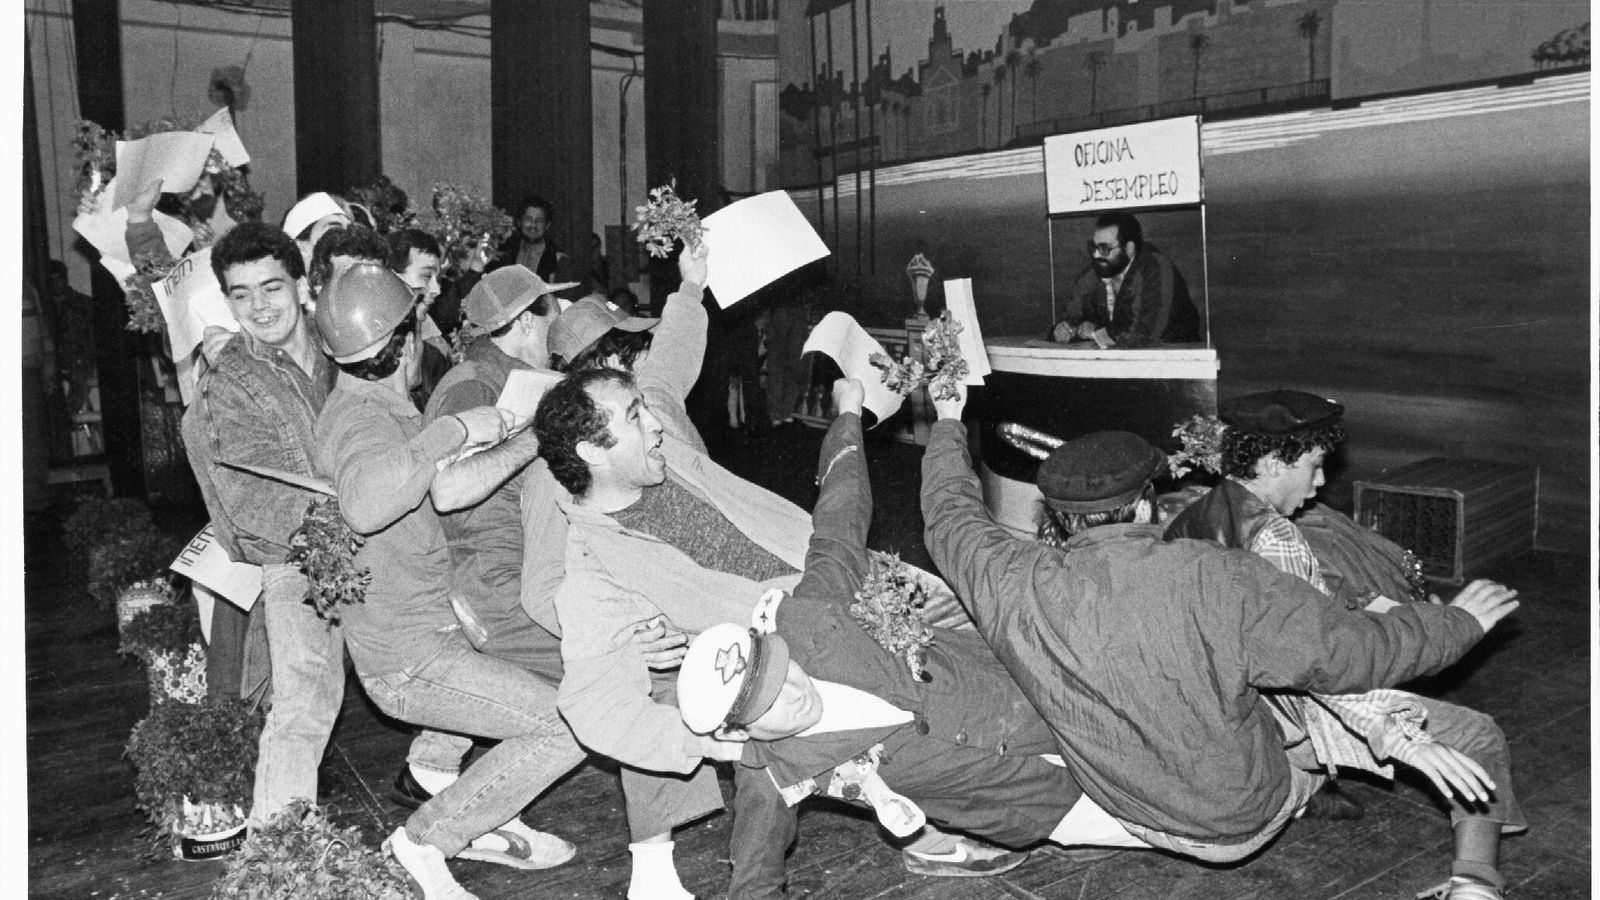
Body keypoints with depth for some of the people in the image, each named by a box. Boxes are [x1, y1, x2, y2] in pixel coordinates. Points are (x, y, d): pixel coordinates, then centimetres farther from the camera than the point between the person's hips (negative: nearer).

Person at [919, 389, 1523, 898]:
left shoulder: (1018, 589, -21)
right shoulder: (1219, 581, -32)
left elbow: (951, 517, -1)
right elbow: (1353, 652, -20)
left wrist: (948, 425, 17)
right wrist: (1460, 623, -1)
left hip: (1132, 811, 4)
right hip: (1243, 818, -4)